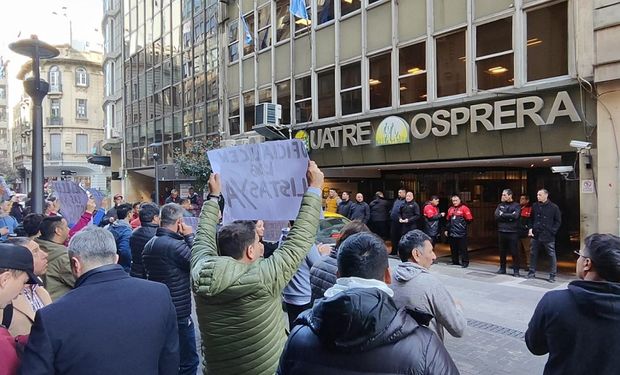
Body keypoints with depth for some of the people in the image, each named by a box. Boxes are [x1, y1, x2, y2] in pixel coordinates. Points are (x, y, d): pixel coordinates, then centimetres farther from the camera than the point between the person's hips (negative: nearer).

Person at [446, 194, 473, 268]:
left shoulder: (464, 208, -5)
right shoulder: (450, 209, 14)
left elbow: (469, 219, -8)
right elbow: (448, 220, 20)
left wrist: (463, 224, -2)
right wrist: (447, 229, 18)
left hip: (461, 233, -6)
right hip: (452, 233, 6)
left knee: (463, 248, -3)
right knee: (453, 248, 12)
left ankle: (465, 262, 5)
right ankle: (455, 261, 23)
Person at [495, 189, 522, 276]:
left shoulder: (516, 205, 0)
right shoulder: (500, 205, 10)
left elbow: (515, 216, -17)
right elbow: (496, 216, -4)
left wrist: (503, 215, -9)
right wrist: (509, 217, -12)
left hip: (513, 232, -4)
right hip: (501, 231, 4)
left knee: (514, 252, 0)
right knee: (502, 251, 11)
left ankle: (516, 270, 8)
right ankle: (502, 268, 22)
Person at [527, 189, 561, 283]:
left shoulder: (553, 207, -4)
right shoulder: (535, 206, 6)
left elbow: (558, 221, 0)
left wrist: (552, 231, -10)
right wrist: (530, 228, 2)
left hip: (548, 236, -4)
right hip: (536, 235, 4)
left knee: (552, 255, 3)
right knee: (533, 254, 10)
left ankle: (552, 275, 11)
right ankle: (532, 272, 21)